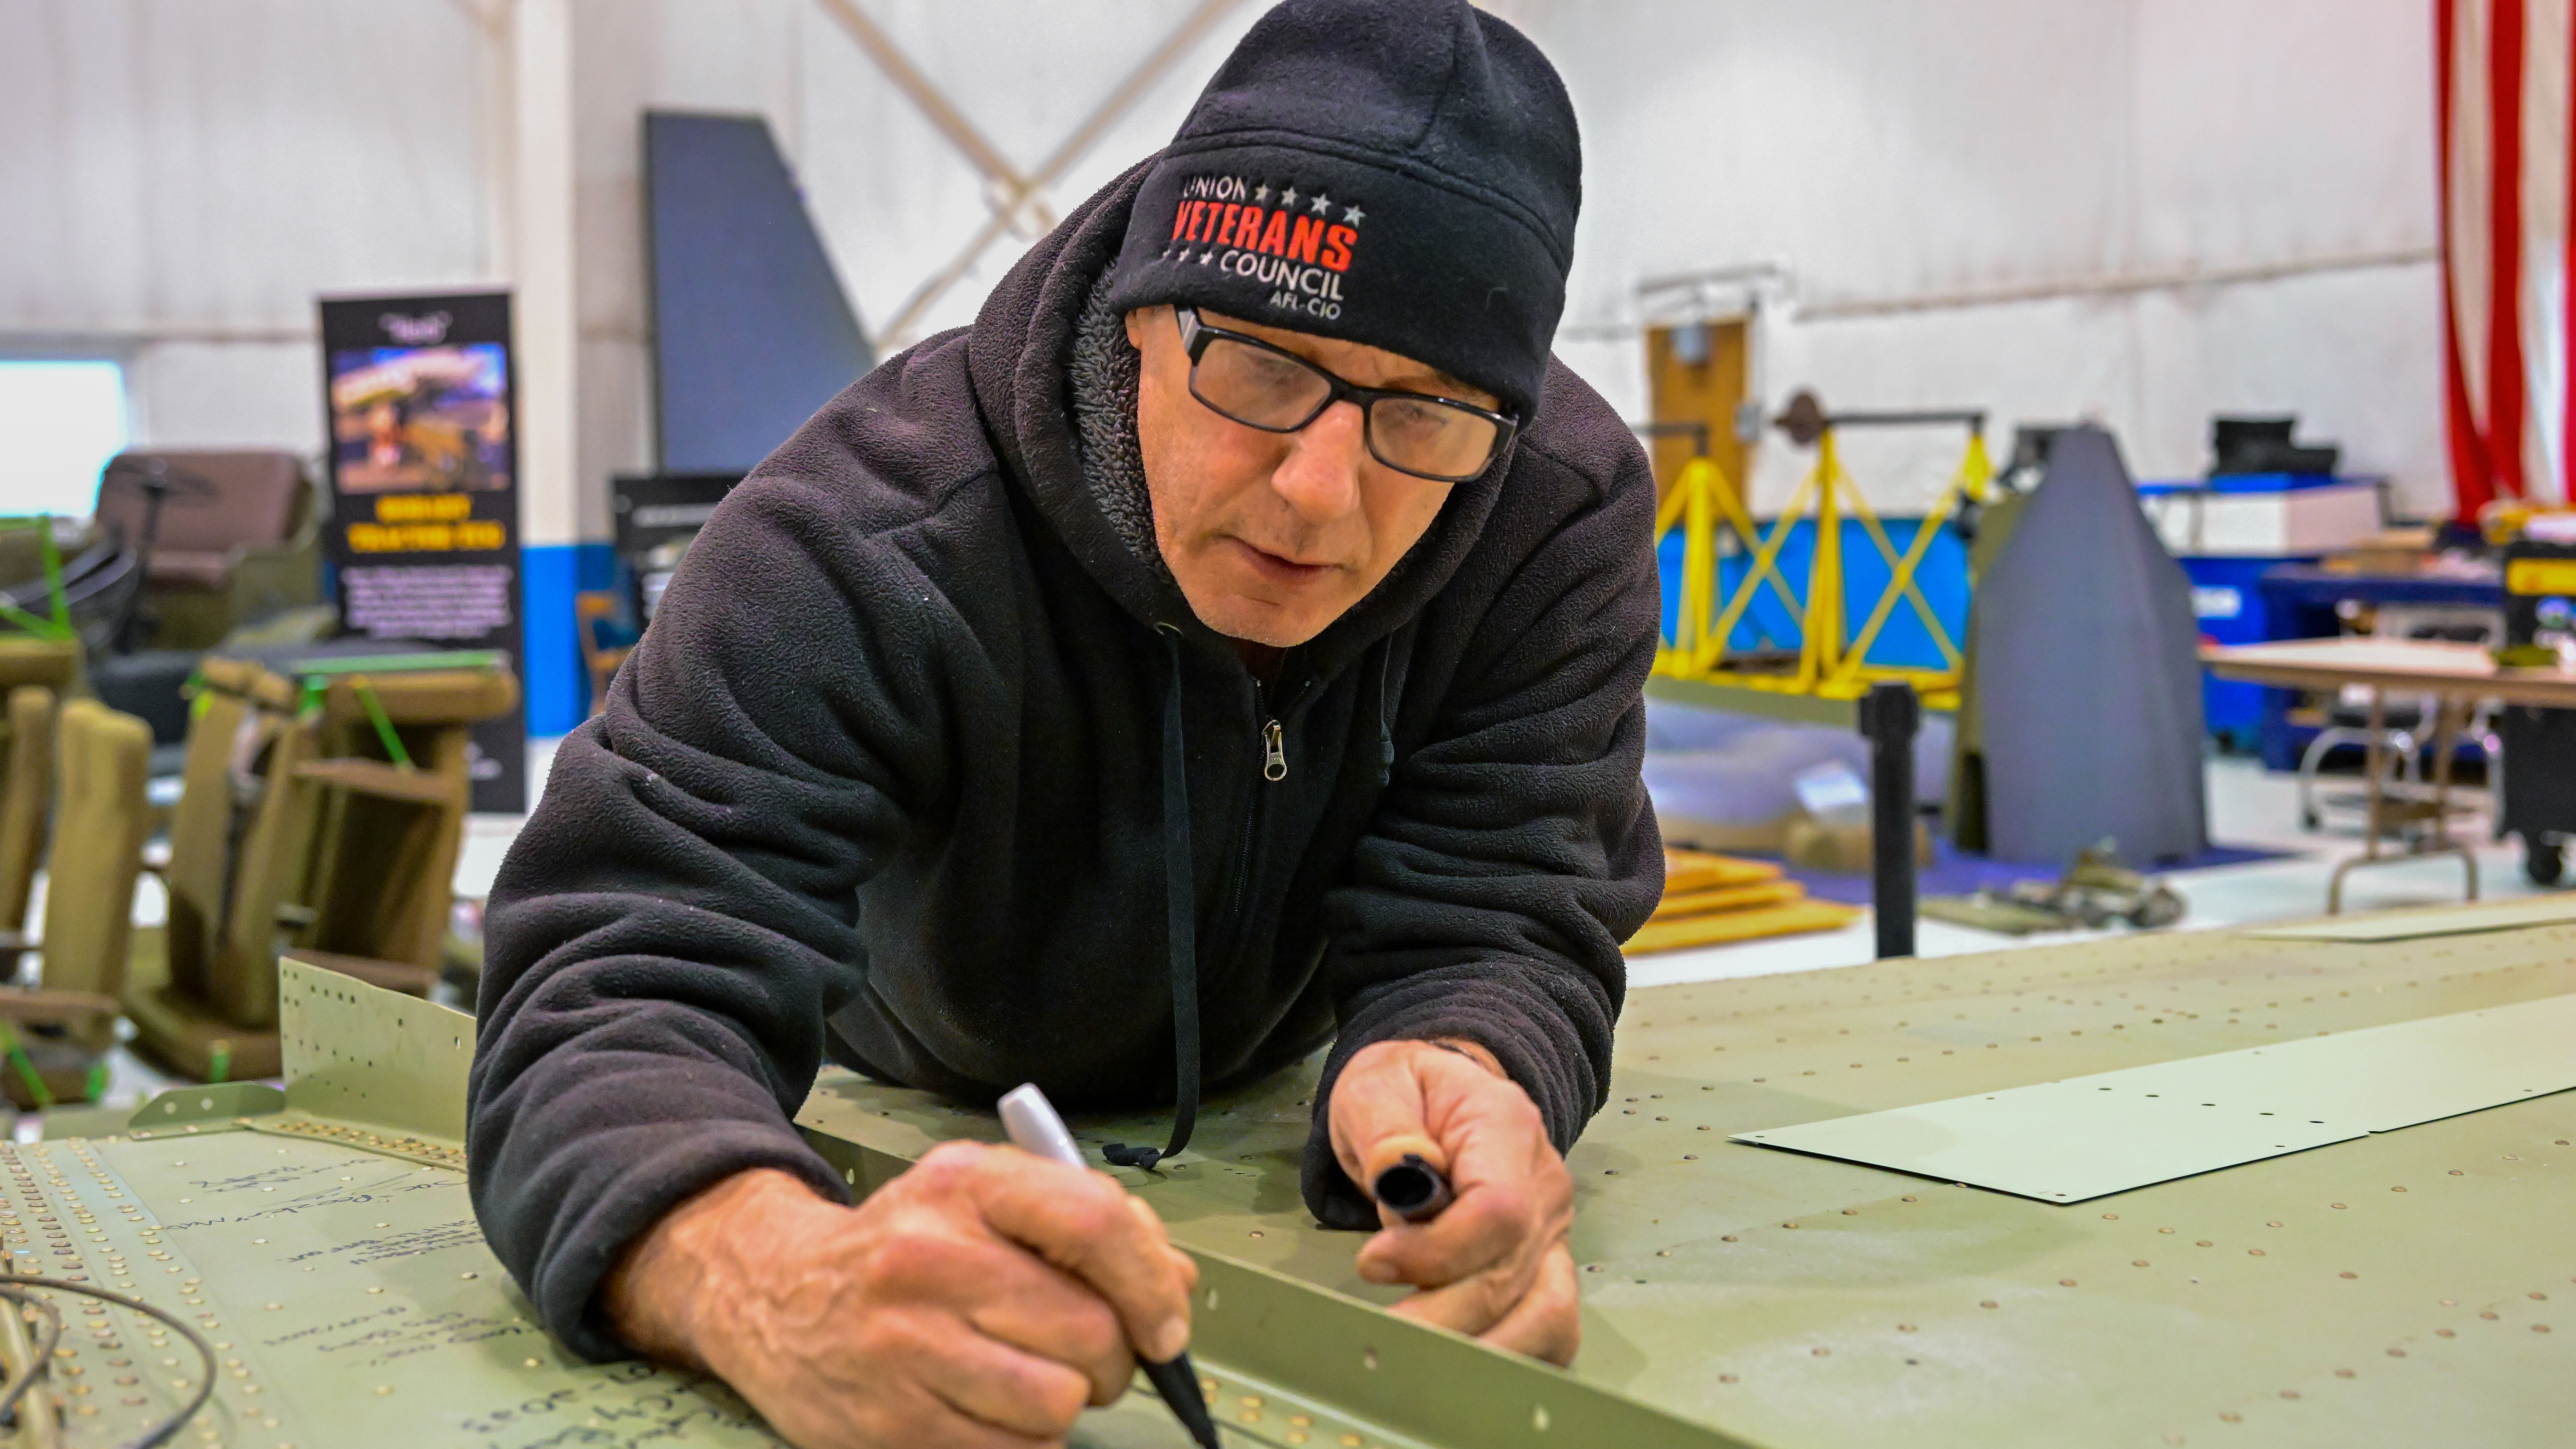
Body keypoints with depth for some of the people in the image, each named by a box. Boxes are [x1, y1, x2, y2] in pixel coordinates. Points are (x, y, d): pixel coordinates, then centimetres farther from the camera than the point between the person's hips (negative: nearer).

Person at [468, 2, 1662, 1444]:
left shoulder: (1568, 508, -24)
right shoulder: (869, 531, -33)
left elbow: (1490, 930, -26)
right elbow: (625, 991, -42)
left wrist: (1455, 1091, -52)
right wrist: (782, 1290, -66)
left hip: (1265, 1105, 3)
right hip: (909, 1140, -3)